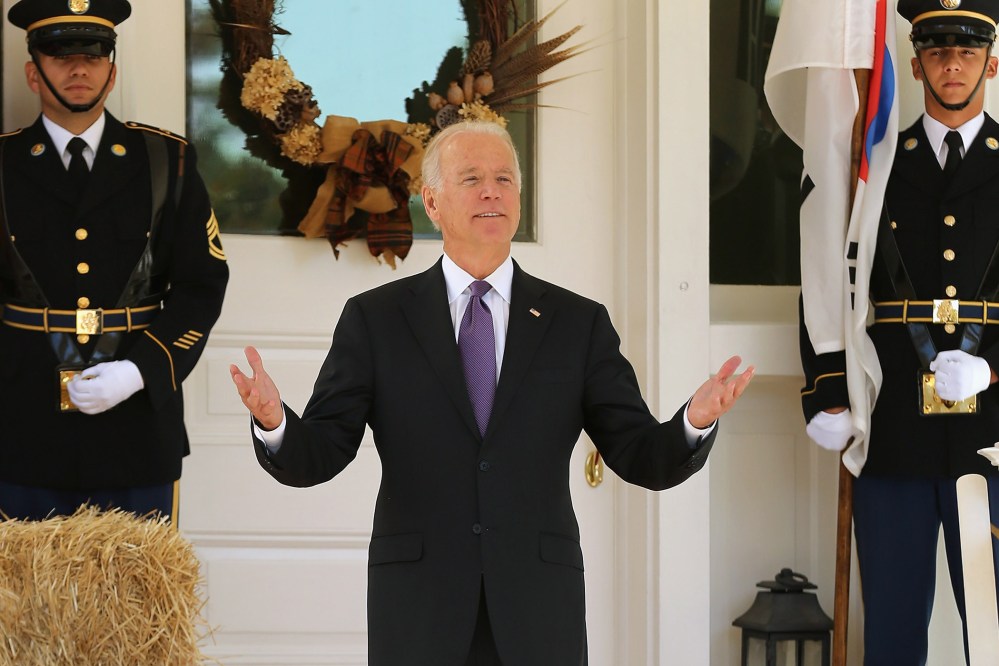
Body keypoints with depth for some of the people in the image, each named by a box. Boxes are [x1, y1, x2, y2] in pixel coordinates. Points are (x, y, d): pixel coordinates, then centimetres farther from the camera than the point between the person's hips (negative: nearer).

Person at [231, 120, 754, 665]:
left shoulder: (578, 323, 7)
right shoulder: (374, 319, 5)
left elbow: (643, 458, 4)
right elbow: (317, 455, 1)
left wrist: (695, 422, -18)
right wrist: (274, 422, -22)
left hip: (538, 614, 1)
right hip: (417, 608, -1)